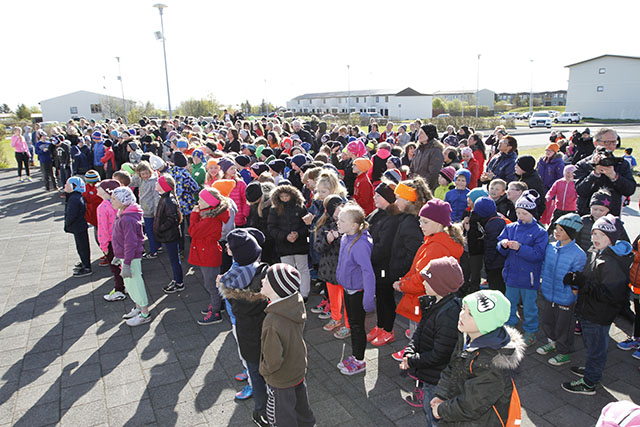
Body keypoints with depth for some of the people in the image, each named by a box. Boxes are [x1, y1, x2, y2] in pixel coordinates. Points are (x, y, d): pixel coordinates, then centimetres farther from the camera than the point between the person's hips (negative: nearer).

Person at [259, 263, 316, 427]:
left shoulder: (273, 323, -41)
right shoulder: (297, 302, -19)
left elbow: (273, 361, -28)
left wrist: (264, 370, -10)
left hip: (281, 380, -6)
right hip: (299, 368, 7)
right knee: (301, 405, 32)